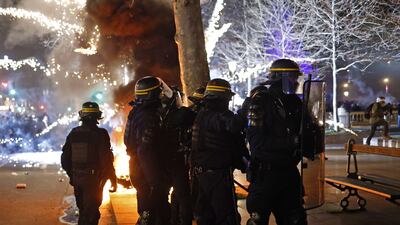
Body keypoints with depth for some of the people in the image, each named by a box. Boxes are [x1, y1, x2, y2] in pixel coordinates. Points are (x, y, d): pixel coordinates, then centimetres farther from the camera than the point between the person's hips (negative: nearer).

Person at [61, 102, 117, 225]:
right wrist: (113, 179, -5)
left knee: (83, 211, 20)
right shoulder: (100, 134, -13)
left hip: (77, 179, 5)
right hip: (93, 180, -5)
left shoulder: (73, 133, 3)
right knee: (90, 213, 0)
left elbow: (65, 159, 9)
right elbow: (106, 160, -14)